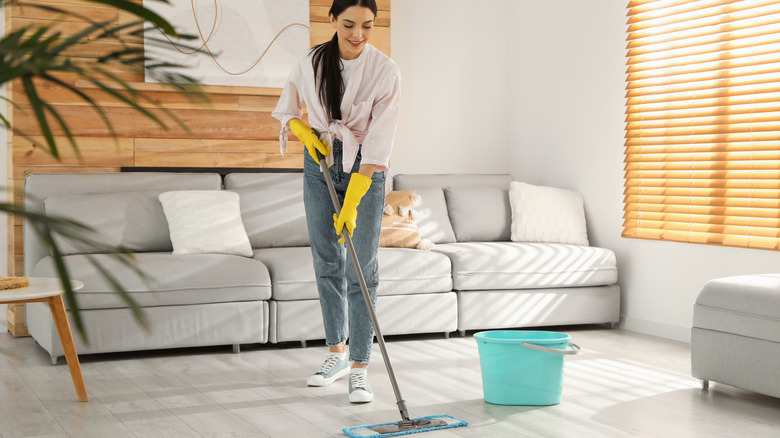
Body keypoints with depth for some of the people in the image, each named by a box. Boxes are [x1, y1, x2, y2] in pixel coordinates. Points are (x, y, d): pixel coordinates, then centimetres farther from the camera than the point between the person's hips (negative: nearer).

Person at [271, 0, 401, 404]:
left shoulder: (385, 71, -17)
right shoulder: (310, 63, -6)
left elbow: (378, 143, -20)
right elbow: (286, 111, 11)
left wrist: (351, 203, -25)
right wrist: (306, 134, -10)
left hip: (365, 169, -3)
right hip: (320, 162, 3)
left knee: (362, 269, -7)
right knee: (327, 263, 8)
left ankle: (359, 369, -2)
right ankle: (337, 353, 23)